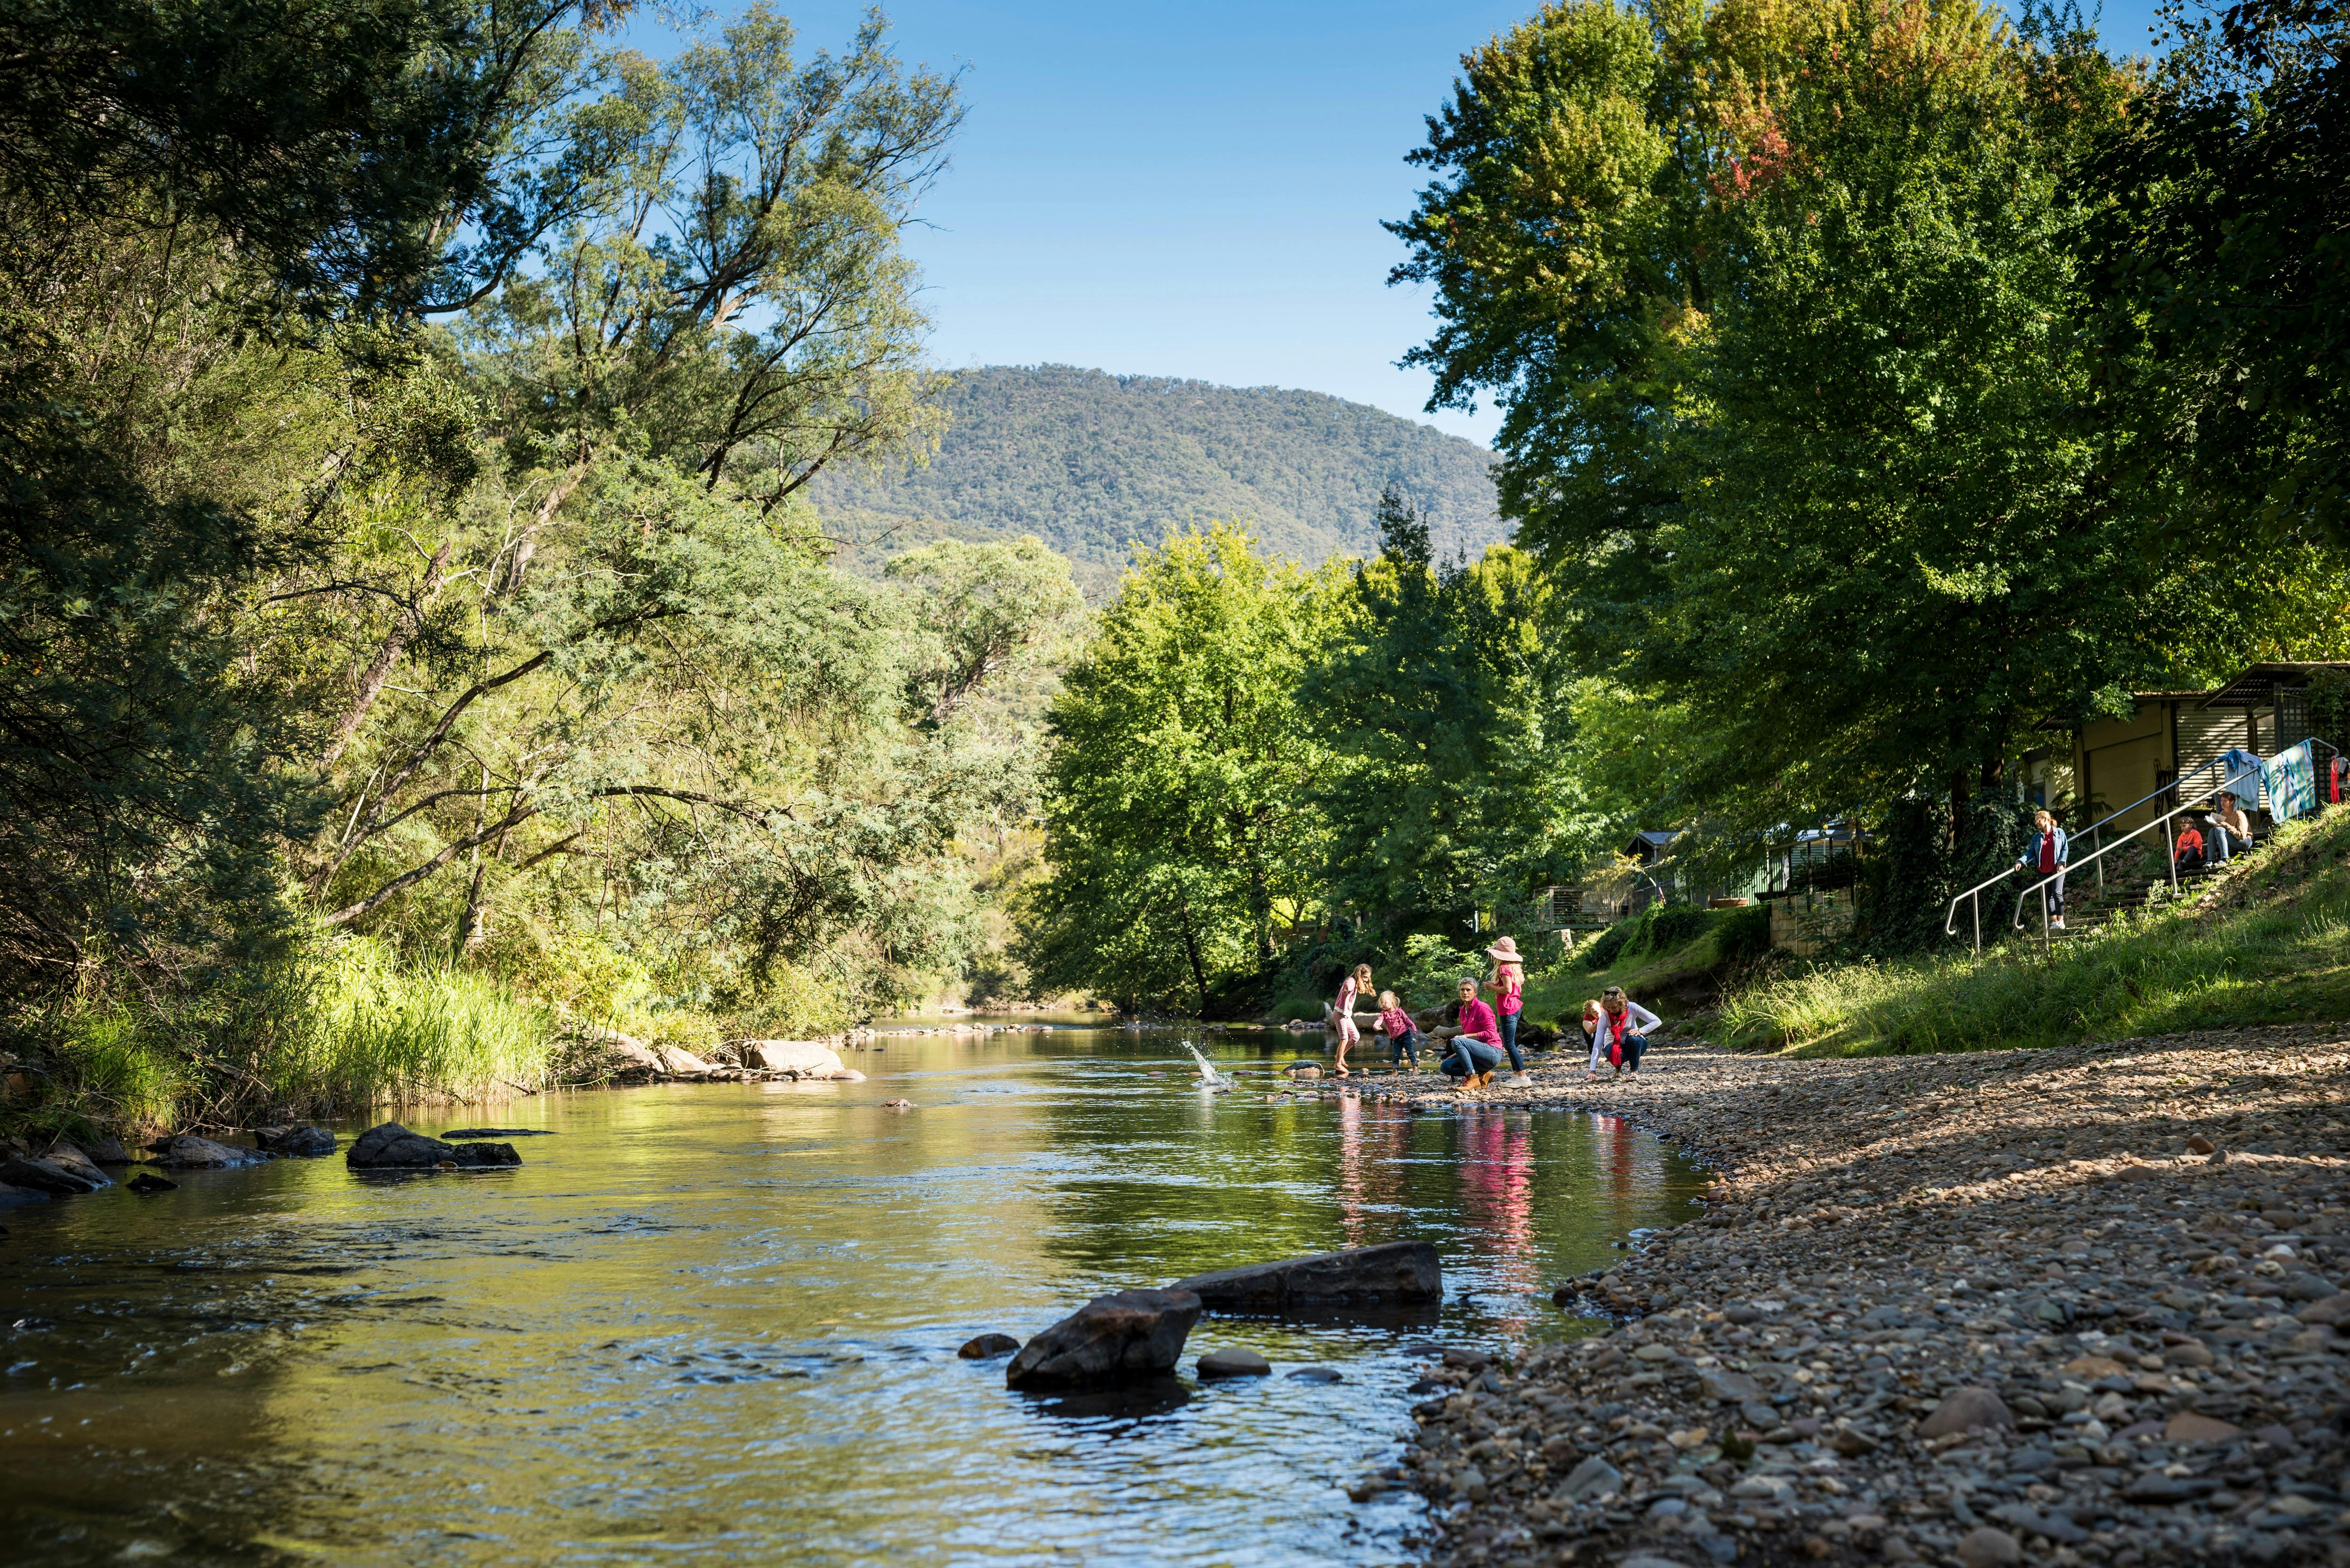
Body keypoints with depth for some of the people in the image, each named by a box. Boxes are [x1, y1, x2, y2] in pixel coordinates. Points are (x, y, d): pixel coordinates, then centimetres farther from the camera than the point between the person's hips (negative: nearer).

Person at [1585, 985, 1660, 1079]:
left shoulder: (1632, 1008, -20)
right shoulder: (1604, 1017, -20)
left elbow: (1657, 1022, -16)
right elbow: (1598, 1045, -22)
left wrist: (1640, 1031, -31)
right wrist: (1592, 1070, -29)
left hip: (1634, 1044, 1)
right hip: (1613, 1045, -1)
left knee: (1633, 1039, -35)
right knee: (1617, 1054, -36)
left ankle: (1634, 1071, -13)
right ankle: (1618, 1068, 2)